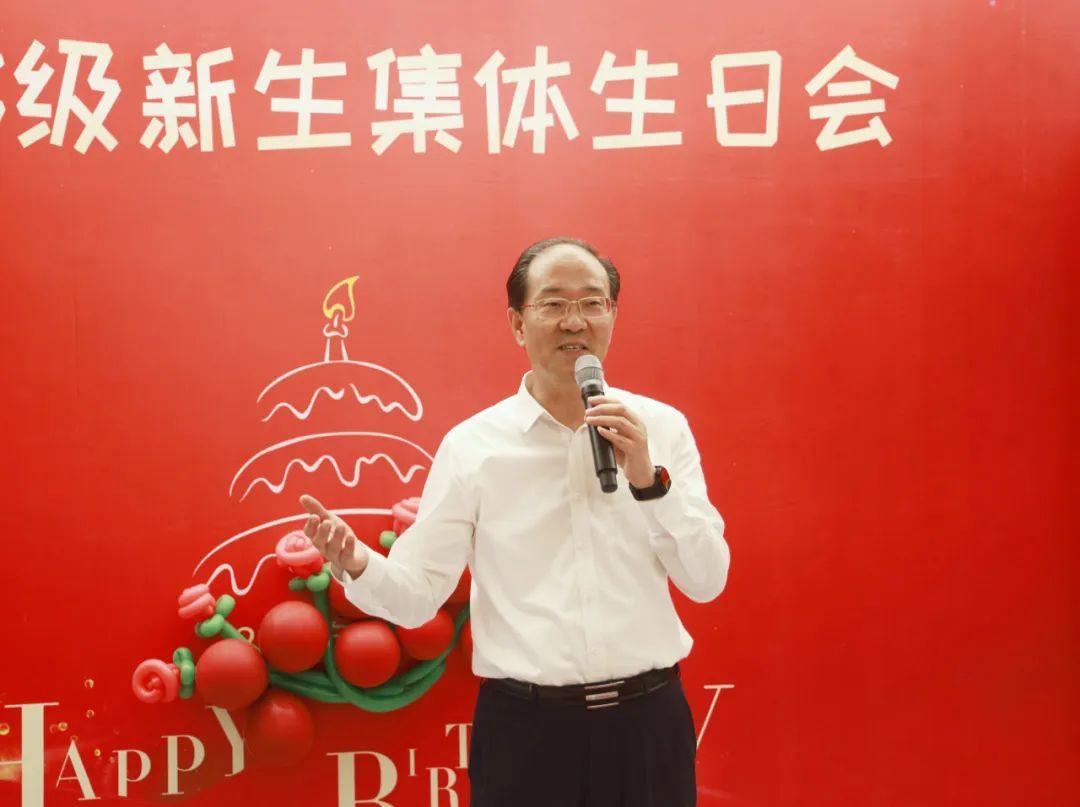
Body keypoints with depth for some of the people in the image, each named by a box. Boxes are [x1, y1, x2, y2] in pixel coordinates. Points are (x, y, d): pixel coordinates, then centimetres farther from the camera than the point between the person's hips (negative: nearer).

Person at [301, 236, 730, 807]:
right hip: (524, 727, -1)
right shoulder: (472, 444, -2)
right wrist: (357, 566, -23)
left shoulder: (662, 427, 1)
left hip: (646, 721, 1)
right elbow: (418, 595, -3)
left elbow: (707, 582, -2)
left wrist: (648, 479, -15)